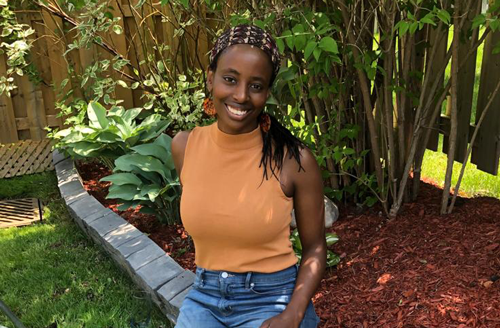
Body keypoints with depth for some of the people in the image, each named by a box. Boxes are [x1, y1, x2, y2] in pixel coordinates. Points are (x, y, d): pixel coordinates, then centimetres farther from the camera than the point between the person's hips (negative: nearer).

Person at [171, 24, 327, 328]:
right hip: (205, 297, 3)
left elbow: (315, 248, -6)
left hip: (272, 299, -3)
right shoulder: (184, 146, -6)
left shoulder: (294, 159, -16)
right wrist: (209, 277, 12)